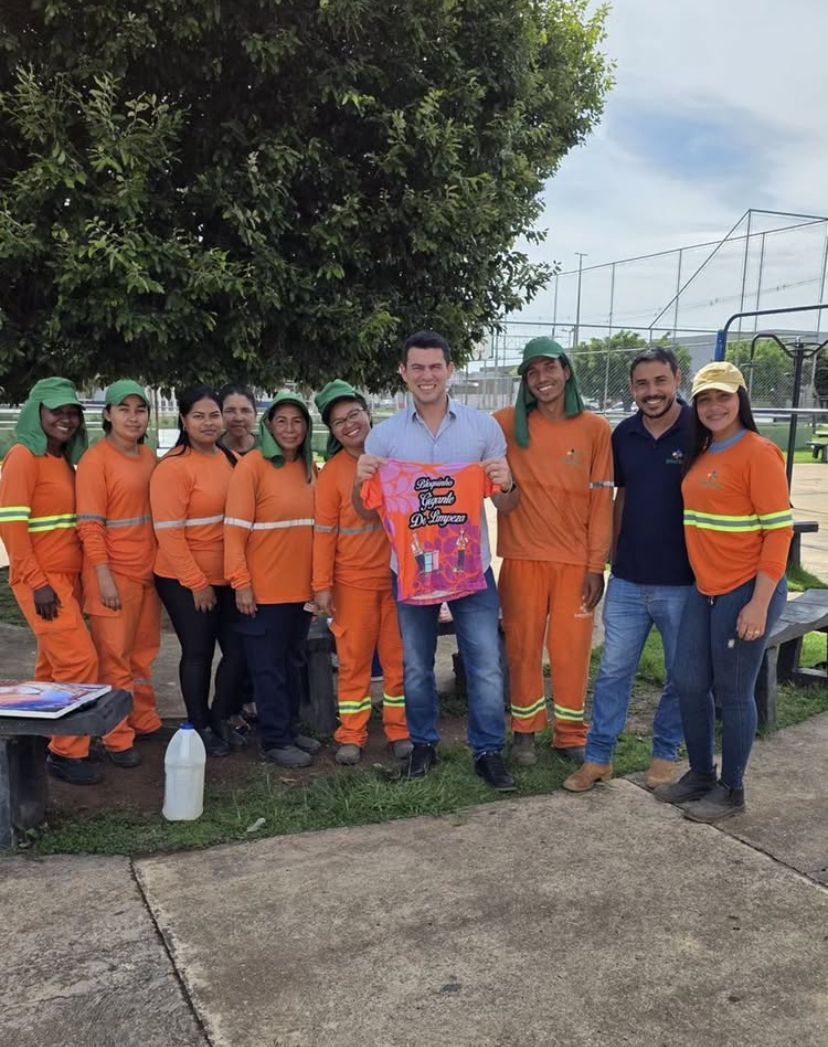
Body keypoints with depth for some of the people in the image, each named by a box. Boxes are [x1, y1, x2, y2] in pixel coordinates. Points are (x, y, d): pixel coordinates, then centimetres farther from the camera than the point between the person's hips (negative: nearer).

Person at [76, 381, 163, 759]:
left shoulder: (149, 457, 9)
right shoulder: (95, 461, -10)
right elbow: (89, 525, -13)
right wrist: (104, 577, -17)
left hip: (147, 571, 6)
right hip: (114, 574, -6)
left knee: (143, 653, 15)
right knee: (114, 658, 1)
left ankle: (145, 721, 29)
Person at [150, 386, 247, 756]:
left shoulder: (232, 461, 6)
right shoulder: (173, 467, -14)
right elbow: (168, 532, -16)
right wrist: (196, 582, -15)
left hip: (227, 577, 6)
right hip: (186, 582, -6)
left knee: (238, 649, 9)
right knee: (198, 652, 5)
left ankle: (220, 718, 30)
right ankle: (200, 727, 24)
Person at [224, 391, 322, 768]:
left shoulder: (308, 468, 7)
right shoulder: (253, 465, -11)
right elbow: (235, 529, -13)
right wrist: (241, 582, -17)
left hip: (301, 587, 6)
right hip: (264, 589, -6)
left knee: (294, 662, 16)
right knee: (269, 666, 5)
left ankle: (290, 729, 30)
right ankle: (275, 740, 16)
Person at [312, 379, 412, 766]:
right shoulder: (332, 472, -3)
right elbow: (324, 531, -3)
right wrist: (322, 585, -6)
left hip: (399, 575, 1)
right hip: (353, 581, -1)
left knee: (399, 658, 8)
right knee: (354, 660, 7)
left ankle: (400, 731, 21)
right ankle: (351, 736, 18)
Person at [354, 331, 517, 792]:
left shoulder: (484, 426, -1)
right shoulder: (385, 434, 1)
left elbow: (505, 505, 3)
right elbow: (368, 513, 4)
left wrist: (507, 485, -20)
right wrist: (360, 482, -16)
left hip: (471, 566, -1)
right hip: (410, 568, 1)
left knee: (486, 665, 1)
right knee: (416, 667, 14)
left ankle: (489, 751, 17)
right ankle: (424, 744, 31)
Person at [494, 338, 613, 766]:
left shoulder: (595, 429, 0)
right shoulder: (508, 423, -1)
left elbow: (601, 501, 0)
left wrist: (596, 565, -2)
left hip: (576, 560, 0)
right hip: (523, 556, 0)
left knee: (572, 650, 6)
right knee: (523, 647, 8)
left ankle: (570, 735, 22)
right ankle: (524, 730, 25)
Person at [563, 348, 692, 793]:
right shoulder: (623, 435, 3)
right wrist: (612, 557, 13)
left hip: (683, 582, -3)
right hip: (628, 580, 3)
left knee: (683, 676, 11)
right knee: (613, 669, 8)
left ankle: (665, 754, 30)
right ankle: (598, 756, 18)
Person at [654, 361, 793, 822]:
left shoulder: (758, 453, -12)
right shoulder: (702, 454, 10)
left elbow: (780, 530, -15)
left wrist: (760, 603, -18)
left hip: (747, 592, -7)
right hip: (705, 590, 7)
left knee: (732, 692, 4)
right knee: (689, 683, 12)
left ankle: (731, 790, 22)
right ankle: (701, 774, 31)